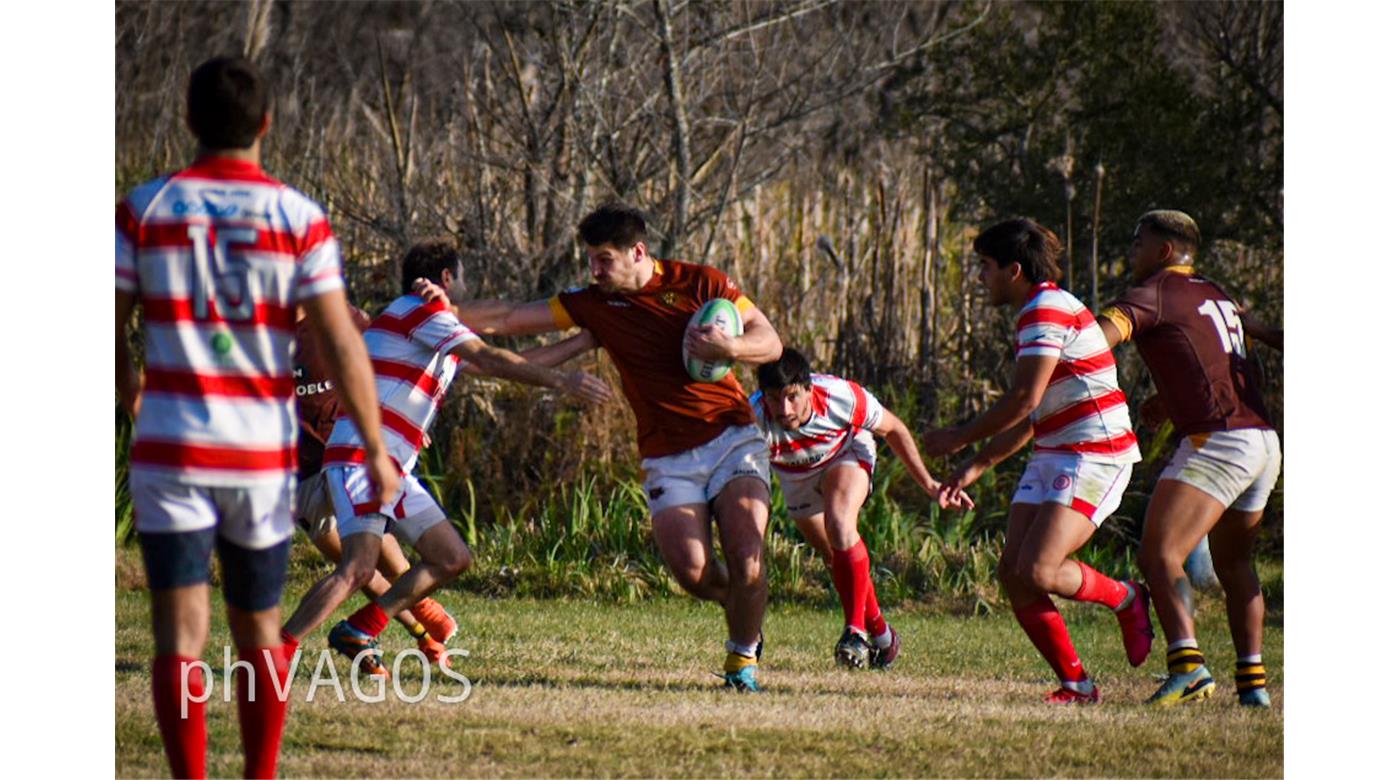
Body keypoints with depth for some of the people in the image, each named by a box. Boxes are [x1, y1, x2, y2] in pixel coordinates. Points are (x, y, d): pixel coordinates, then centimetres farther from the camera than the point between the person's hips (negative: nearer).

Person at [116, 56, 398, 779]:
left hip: (171, 450, -1)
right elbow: (340, 343, -6)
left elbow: (106, 329, 3)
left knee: (179, 634, -4)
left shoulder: (145, 208, -2)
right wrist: (375, 449, 1)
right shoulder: (299, 217, -2)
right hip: (264, 450, 1)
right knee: (259, 630, 17)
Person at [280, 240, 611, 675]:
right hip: (361, 459, -11)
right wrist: (561, 382, -16)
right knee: (358, 569, -24)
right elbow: (488, 360, -16)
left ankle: (358, 632, 10)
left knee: (453, 559, 8)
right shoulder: (422, 311, -6)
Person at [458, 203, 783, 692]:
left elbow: (770, 343, 0)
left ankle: (744, 655, 7)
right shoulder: (592, 303, 5)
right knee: (691, 571, -16)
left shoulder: (700, 283, -2)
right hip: (667, 460, 2)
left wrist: (730, 347, -20)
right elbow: (507, 319, 5)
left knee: (745, 559, -18)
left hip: (731, 437, -2)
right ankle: (743, 608, 18)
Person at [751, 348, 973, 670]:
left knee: (840, 526, -30)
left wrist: (928, 484, -9)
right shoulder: (754, 419, -40)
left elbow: (893, 429, -17)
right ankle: (882, 635, 32)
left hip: (847, 453, -3)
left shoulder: (843, 398, -37)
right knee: (836, 557, 10)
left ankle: (856, 631, -23)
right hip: (796, 475, 3)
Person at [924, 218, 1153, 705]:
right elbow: (1029, 420, 24)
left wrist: (960, 438, -7)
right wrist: (975, 468, 22)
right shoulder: (1040, 312, 19)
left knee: (1037, 571, -20)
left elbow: (1024, 400, -18)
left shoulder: (1047, 309, -13)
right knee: (1011, 572, -2)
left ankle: (1125, 599, 6)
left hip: (1093, 455, -10)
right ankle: (1076, 683, 4)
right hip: (1053, 458, 10)